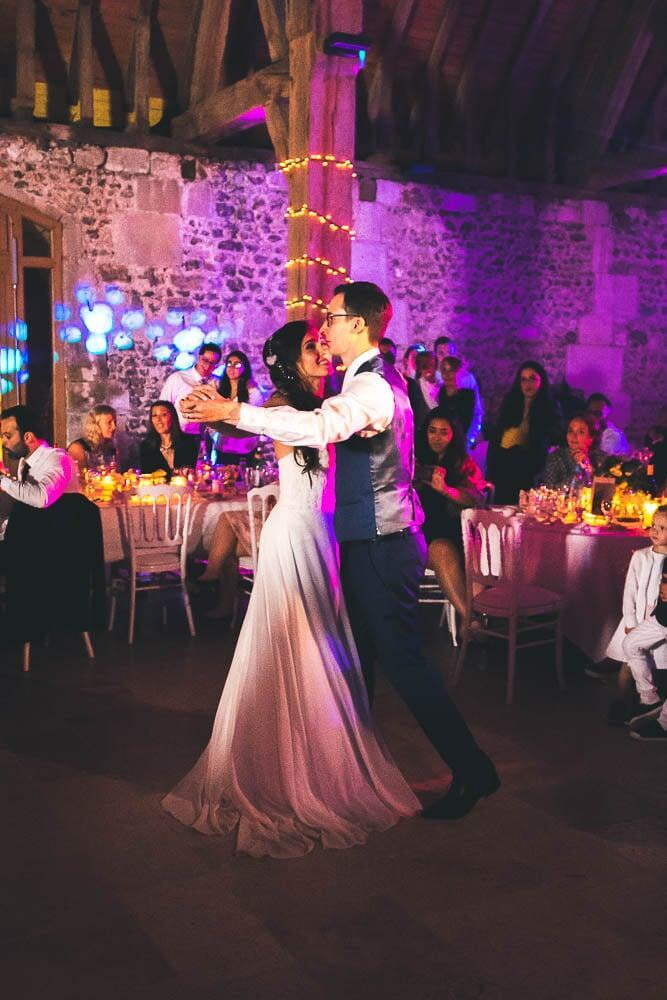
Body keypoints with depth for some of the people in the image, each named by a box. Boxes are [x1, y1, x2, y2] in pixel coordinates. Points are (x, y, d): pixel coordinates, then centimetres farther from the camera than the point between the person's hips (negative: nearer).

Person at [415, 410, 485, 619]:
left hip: (457, 534, 2)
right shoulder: (415, 463, 12)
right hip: (424, 534, -2)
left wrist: (446, 489, -17)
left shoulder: (465, 464, 16)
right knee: (443, 552, -32)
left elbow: (478, 498, -1)